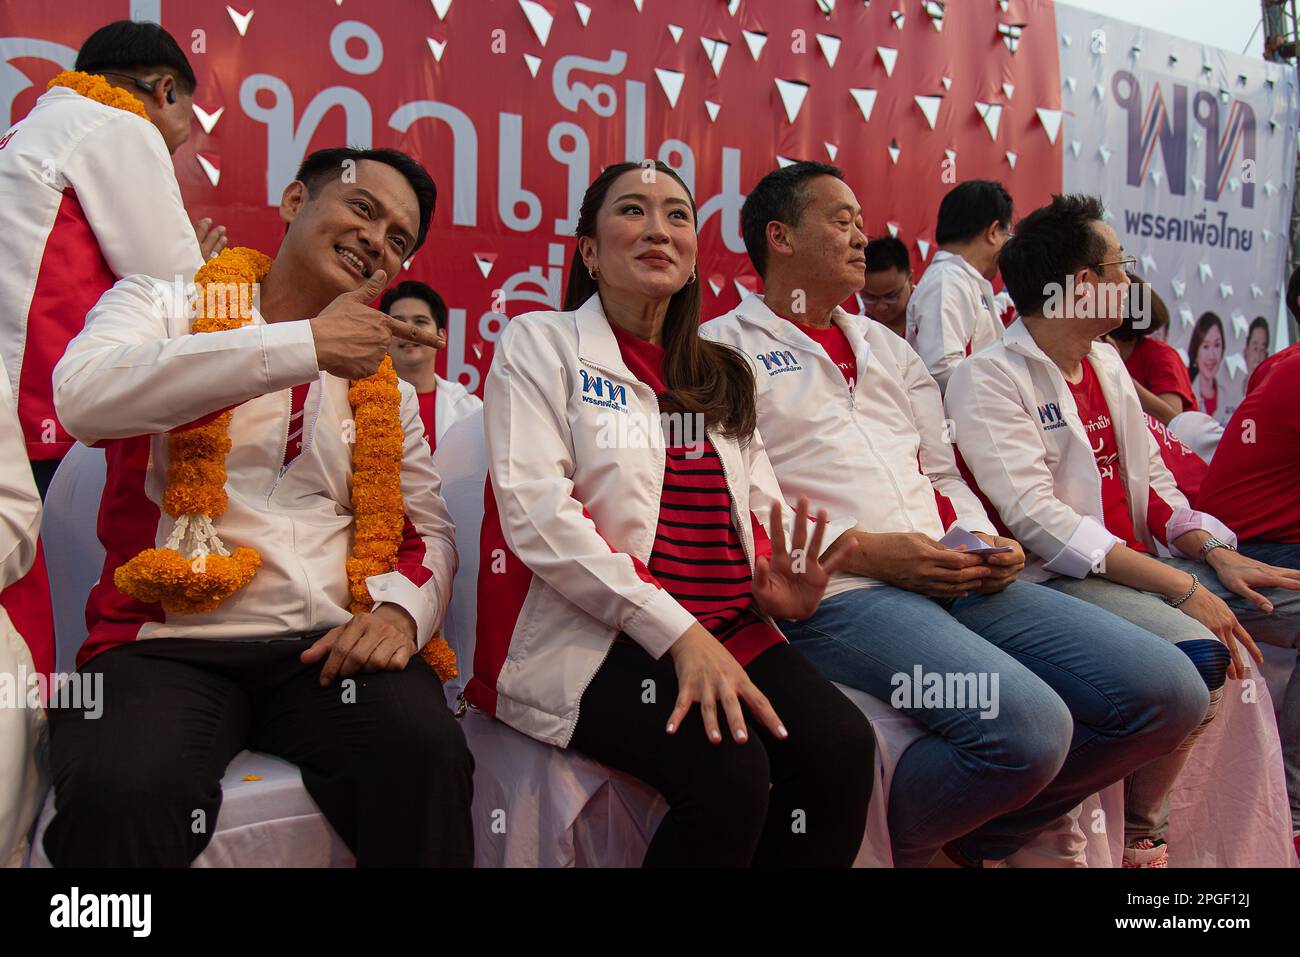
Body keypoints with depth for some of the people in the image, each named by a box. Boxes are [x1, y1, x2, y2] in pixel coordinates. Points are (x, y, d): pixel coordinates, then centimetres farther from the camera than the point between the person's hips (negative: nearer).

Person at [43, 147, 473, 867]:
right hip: (168, 642, -2)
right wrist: (307, 343, -17)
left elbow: (430, 531, 16)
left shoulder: (383, 383, 20)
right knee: (120, 794, -32)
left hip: (330, 645, 3)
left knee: (424, 750, -28)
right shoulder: (164, 305, 8)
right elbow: (84, 397, -15)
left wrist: (401, 607, -8)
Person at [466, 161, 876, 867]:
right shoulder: (540, 343, 3)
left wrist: (777, 586, -10)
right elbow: (535, 512, -10)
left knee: (842, 749, -20)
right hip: (583, 635, -5)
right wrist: (677, 632, -19)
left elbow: (764, 510, 16)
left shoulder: (721, 377, 20)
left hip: (725, 630, 5)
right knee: (728, 769, -28)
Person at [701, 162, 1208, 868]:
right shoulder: (721, 348, 5)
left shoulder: (886, 347, 29)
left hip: (953, 577, 8)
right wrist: (862, 550, -14)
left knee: (1167, 692, -7)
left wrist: (982, 540, 4)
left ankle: (975, 839, 10)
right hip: (835, 595, -7)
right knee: (1026, 727, -31)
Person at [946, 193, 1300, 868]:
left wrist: (1216, 556, -1)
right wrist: (1182, 588, -23)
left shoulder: (1108, 365, 17)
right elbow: (1038, 520, -20)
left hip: (1141, 559, 9)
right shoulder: (987, 379, -10)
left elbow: (1152, 482, 18)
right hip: (1057, 577, -9)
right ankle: (1137, 835, -9)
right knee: (1197, 653, -32)